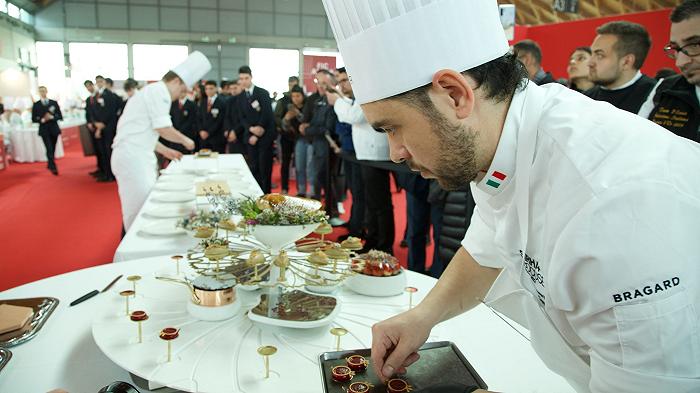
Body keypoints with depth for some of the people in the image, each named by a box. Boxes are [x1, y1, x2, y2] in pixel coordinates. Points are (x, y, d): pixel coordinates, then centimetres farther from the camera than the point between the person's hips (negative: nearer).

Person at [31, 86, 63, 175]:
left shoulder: (54, 103, 7)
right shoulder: (36, 105, 4)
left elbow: (60, 116, 4)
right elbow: (33, 119, 3)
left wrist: (52, 117, -13)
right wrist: (42, 120, -15)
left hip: (54, 129, 2)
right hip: (44, 130, -2)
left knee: (52, 149, 9)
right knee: (49, 149, -13)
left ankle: (49, 165, 28)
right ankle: (53, 167, -17)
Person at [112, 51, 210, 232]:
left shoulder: (152, 92, 21)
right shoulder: (158, 91, -11)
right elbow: (164, 129, -17)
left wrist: (165, 151, 23)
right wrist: (184, 140, -1)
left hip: (135, 156, 10)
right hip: (132, 157, -10)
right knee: (140, 209, -7)